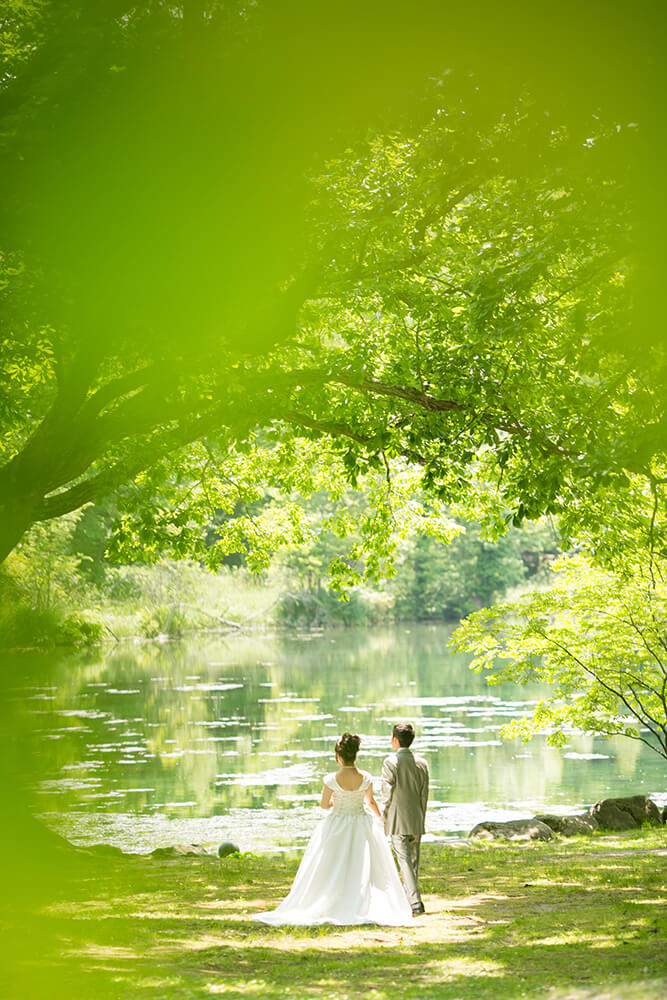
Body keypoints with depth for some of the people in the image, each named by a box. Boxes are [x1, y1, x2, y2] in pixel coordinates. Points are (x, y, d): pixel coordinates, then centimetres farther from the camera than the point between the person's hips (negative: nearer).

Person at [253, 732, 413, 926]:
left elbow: (324, 804, -5)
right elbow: (371, 802, 6)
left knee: (330, 870, 8)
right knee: (363, 868, 11)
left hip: (337, 826, -1)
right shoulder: (366, 778, -10)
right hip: (363, 825, 1)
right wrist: (380, 819, 24)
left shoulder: (331, 779, -17)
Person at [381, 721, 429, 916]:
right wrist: (421, 818, 16)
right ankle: (408, 899, 20)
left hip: (398, 822, -5)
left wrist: (385, 820, 1)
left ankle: (416, 903, -13)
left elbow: (388, 795, -10)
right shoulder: (422, 763, 5)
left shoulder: (390, 763, -11)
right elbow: (424, 795, 7)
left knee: (405, 862, -5)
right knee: (413, 861, 13)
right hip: (417, 821, 5)